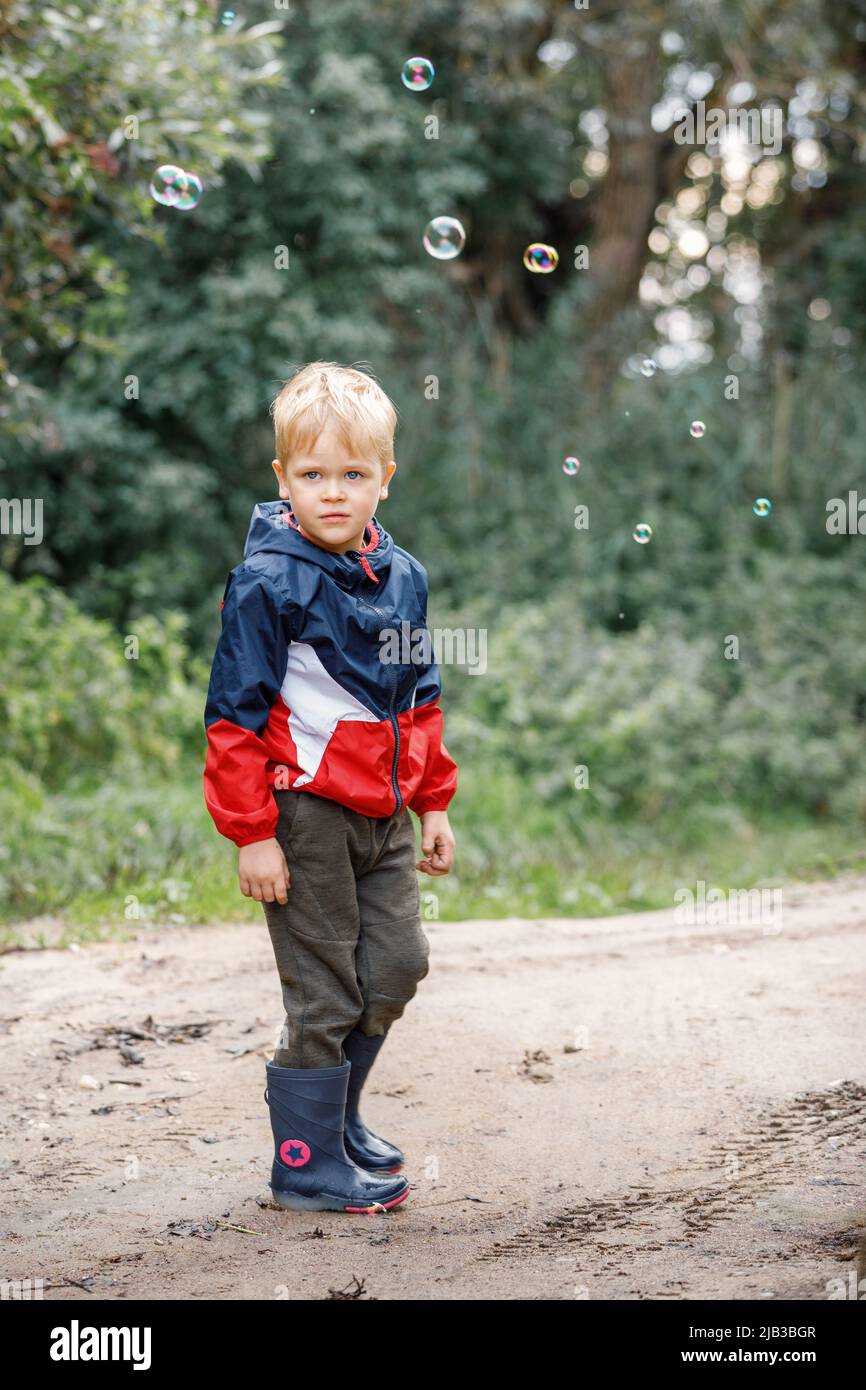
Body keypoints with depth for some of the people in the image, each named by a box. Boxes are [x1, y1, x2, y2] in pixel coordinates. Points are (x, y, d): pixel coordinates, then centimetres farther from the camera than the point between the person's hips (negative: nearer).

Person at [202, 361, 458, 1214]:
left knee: (397, 964, 10)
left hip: (384, 812, 7)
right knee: (324, 992, 1)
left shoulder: (402, 576, 7)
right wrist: (251, 832, -16)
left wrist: (433, 804, 15)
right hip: (306, 811, -7)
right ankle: (309, 1162, 15)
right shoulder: (268, 583, -13)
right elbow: (236, 712, -13)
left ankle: (333, 1111, 31)